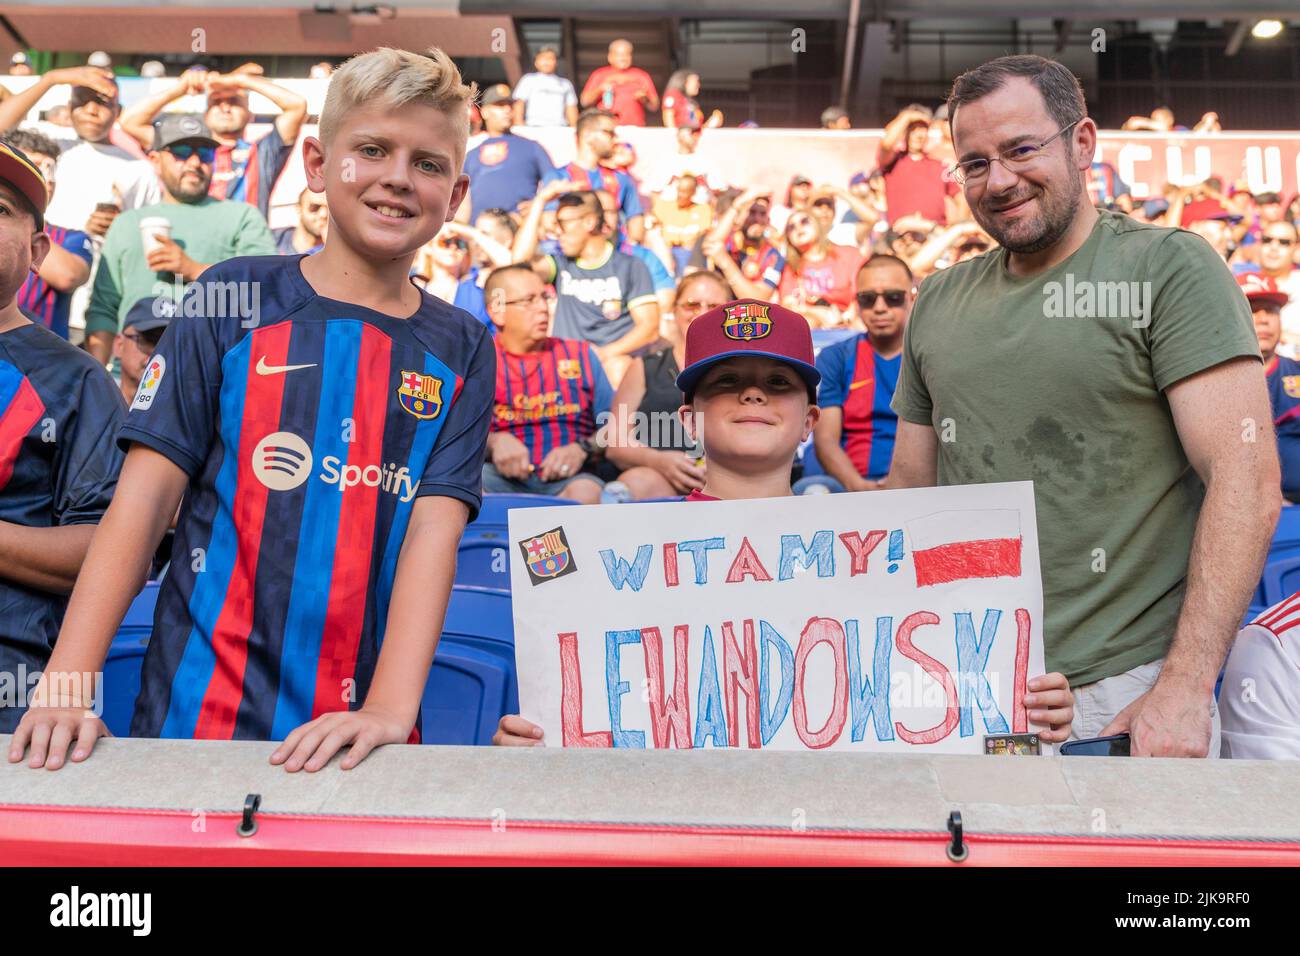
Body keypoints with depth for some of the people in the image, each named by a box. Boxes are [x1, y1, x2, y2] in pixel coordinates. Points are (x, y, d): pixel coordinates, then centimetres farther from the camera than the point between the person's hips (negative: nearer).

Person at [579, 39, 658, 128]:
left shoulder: (641, 76, 15)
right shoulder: (598, 75, 15)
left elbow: (654, 106, 12)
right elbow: (584, 102, 7)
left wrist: (644, 99, -7)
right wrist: (599, 90, -7)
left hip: (634, 128, 1)